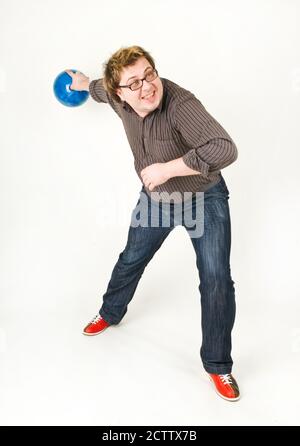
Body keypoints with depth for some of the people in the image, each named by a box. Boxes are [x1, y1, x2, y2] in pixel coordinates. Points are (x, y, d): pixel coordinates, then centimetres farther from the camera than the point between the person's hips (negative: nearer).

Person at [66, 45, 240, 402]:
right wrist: (86, 84, 36)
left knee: (216, 281, -12)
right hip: (155, 198, 6)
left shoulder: (180, 104, -35)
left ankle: (217, 366, 7)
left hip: (204, 199, -5)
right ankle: (110, 313, 50)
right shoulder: (120, 99, -13)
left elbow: (224, 149, -48)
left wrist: (167, 169, -41)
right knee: (131, 260, 20)